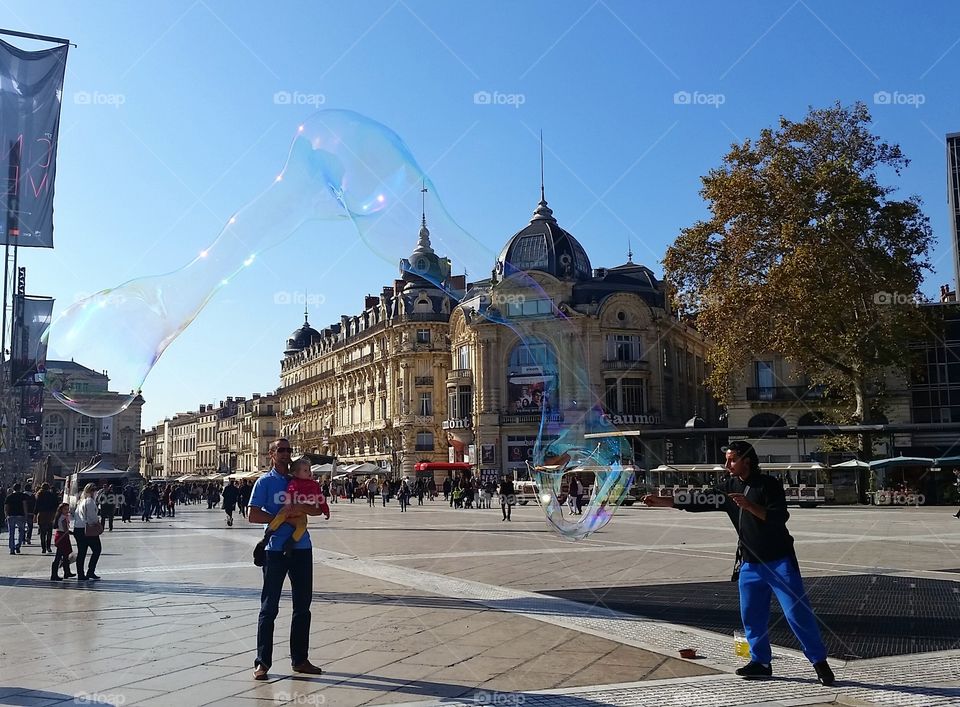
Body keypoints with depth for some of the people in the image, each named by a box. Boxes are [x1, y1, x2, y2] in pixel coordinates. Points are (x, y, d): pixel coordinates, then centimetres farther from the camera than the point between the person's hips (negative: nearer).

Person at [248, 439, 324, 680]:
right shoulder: (265, 482, 0)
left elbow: (318, 509, 6)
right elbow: (252, 515, -8)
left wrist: (300, 508, -15)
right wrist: (284, 518, -11)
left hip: (302, 548, 5)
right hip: (275, 549, -5)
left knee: (303, 606, 9)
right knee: (269, 607, -1)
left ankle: (300, 659, 19)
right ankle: (262, 662, 6)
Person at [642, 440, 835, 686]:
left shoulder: (769, 484, -12)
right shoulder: (729, 487, 5)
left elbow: (779, 517, -20)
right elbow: (699, 500, 4)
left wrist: (750, 506, -31)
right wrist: (661, 501, -3)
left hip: (778, 561, -6)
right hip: (750, 564, 6)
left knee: (798, 612, -5)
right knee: (751, 615, 9)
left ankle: (820, 662, 6)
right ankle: (760, 662, 21)